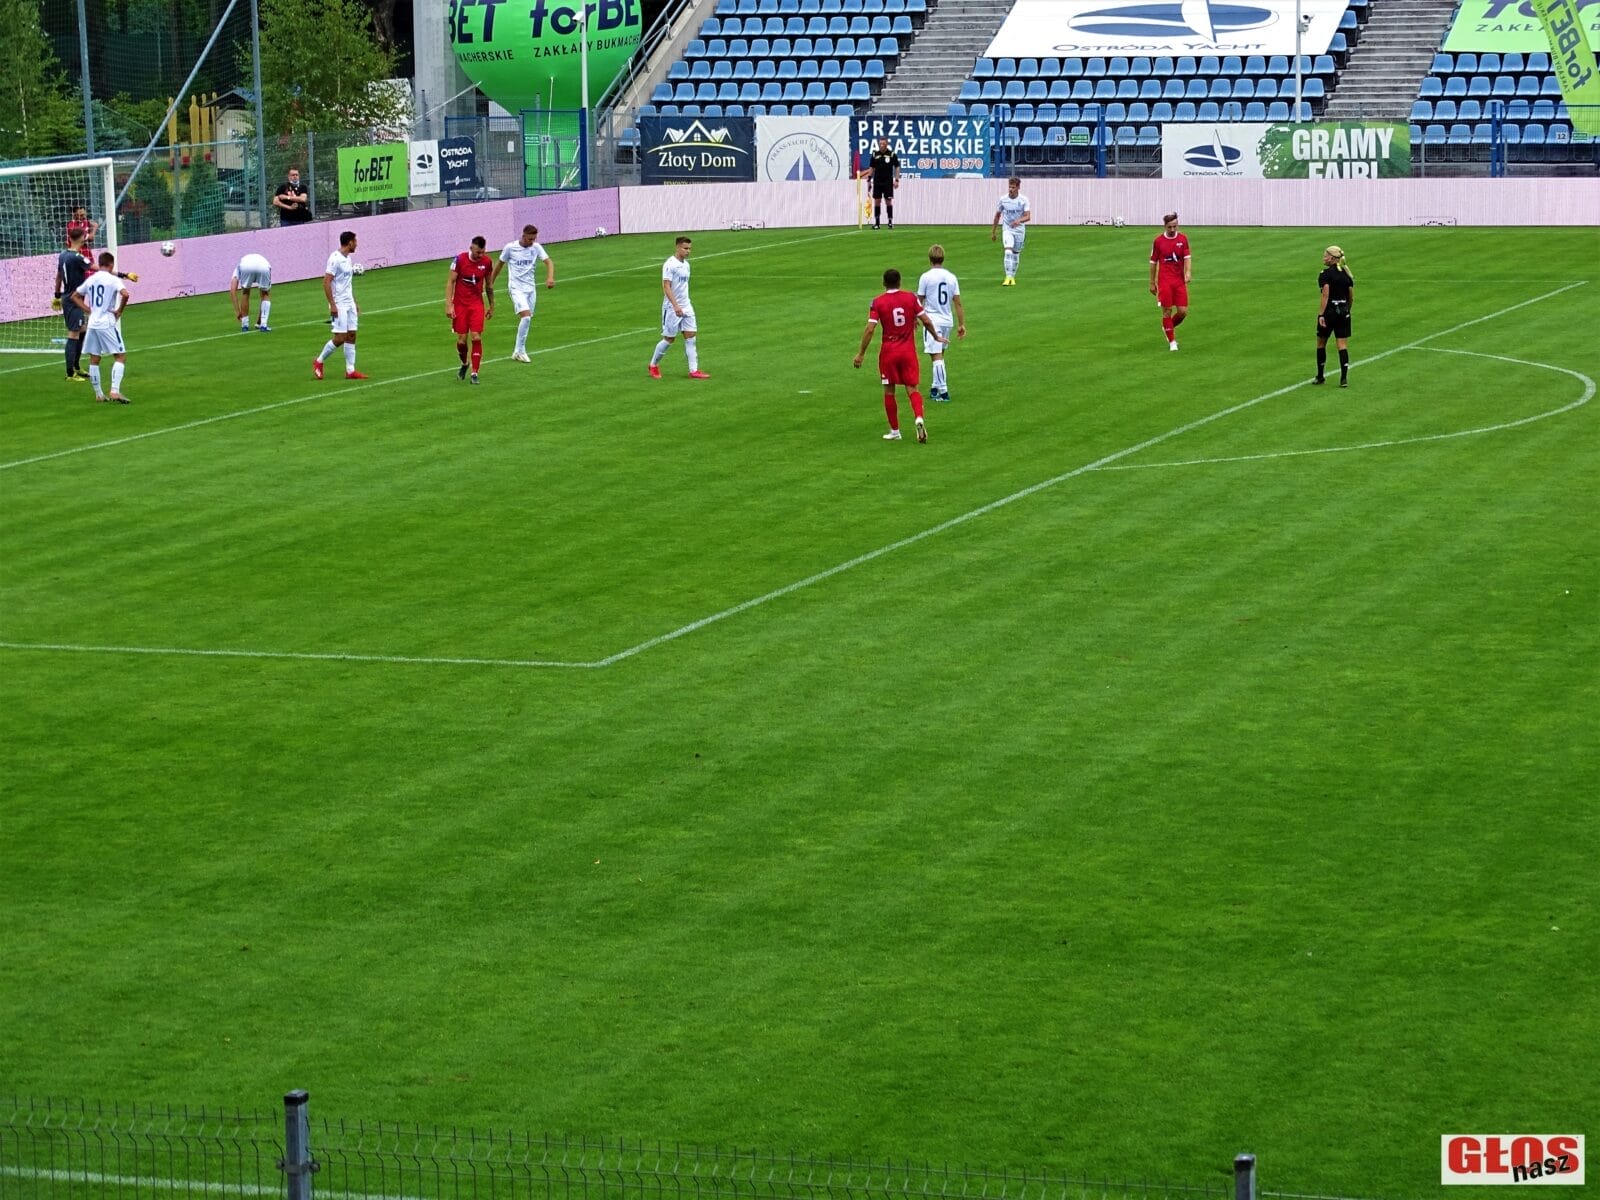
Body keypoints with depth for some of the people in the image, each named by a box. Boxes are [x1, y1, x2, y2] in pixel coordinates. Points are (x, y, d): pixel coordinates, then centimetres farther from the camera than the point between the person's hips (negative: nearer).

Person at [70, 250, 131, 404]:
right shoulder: (113, 279, -8)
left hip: (92, 323, 6)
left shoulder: (90, 280, 11)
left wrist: (89, 310, 15)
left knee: (94, 359, 12)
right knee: (121, 356, -1)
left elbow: (75, 296, 20)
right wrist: (119, 311, -9)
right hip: (107, 323, -6)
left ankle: (98, 394, 16)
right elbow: (125, 294, -25)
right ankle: (115, 391, -15)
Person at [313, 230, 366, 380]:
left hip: (349, 304, 9)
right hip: (339, 305, -9)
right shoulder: (335, 259, -15)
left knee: (351, 336, 4)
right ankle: (319, 361, 9)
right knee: (340, 338, -8)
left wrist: (354, 303, 21)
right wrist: (332, 305, -22)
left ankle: (350, 370, 6)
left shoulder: (348, 258, 12)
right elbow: (326, 282, -18)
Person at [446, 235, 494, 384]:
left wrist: (491, 306, 16)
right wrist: (449, 305, -13)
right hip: (460, 304, -1)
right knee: (461, 340, 0)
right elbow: (450, 282, -7)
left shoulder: (487, 262, -3)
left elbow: (489, 285, 11)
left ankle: (475, 373, -4)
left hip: (477, 304, 1)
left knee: (476, 338, -10)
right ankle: (465, 364, 31)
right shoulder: (460, 259, -11)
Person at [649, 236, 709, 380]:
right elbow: (666, 287, -20)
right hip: (672, 308, -7)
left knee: (690, 336, -1)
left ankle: (694, 370, -3)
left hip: (686, 308, 7)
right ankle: (653, 365, 19)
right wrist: (675, 306, -28)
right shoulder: (670, 264, -14)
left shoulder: (686, 264, 11)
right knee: (669, 339, 0)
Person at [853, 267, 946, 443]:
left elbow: (870, 329, -11)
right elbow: (926, 321, 0)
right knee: (912, 388, 5)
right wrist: (937, 337, 18)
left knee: (889, 391, 10)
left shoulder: (878, 302, -7)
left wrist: (861, 354, -4)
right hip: (908, 350, 2)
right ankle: (919, 419, -21)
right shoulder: (911, 298, -1)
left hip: (888, 351, -2)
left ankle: (894, 431, 14)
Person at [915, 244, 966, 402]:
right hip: (947, 320, 5)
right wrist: (961, 324, 9)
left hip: (932, 320, -5)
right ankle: (936, 386, 29)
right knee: (940, 354, 20)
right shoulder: (951, 277, 4)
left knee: (936, 356, -7)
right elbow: (958, 303, 4)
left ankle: (943, 391, -12)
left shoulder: (926, 277, -9)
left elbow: (919, 301, -2)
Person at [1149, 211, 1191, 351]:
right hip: (1164, 281, -2)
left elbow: (1187, 257, -3)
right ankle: (1172, 341, 7)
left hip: (1180, 280, 2)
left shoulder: (1183, 238, 4)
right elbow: (1153, 262, 6)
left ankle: (1168, 327, 28)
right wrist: (1152, 283, 6)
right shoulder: (1159, 240, 0)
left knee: (1183, 311, -2)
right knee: (1167, 311, -3)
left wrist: (1187, 272, -22)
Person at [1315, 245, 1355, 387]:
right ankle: (1344, 378, -5)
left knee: (1321, 344, 12)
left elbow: (1326, 295, -17)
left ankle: (1320, 377, 19)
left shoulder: (1326, 274, -10)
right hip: (1344, 312, 5)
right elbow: (1351, 296, 9)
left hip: (1329, 311, -5)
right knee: (1343, 345, 3)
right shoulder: (1346, 274, 7)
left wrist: (1321, 314, -18)